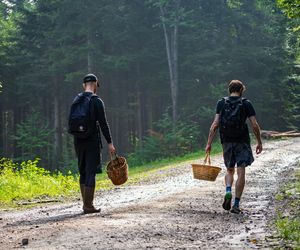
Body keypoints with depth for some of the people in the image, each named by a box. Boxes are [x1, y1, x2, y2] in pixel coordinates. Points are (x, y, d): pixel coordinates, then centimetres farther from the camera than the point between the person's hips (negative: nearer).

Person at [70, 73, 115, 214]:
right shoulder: (96, 101, -9)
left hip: (78, 141, 6)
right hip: (92, 141, -6)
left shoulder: (76, 101, 10)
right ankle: (88, 206, -6)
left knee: (83, 172, 15)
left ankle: (85, 203, 20)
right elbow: (103, 123, -12)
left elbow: (70, 122, 12)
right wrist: (109, 142, -9)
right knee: (90, 173, -5)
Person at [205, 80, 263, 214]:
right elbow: (255, 125, -5)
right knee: (241, 172, 2)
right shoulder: (246, 104, -1)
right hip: (242, 142, -2)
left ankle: (228, 191, -8)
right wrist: (259, 142, 6)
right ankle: (236, 204, -1)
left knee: (229, 170, 18)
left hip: (227, 141, 2)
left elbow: (215, 124, -4)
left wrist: (209, 143, -2)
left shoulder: (221, 103, 3)